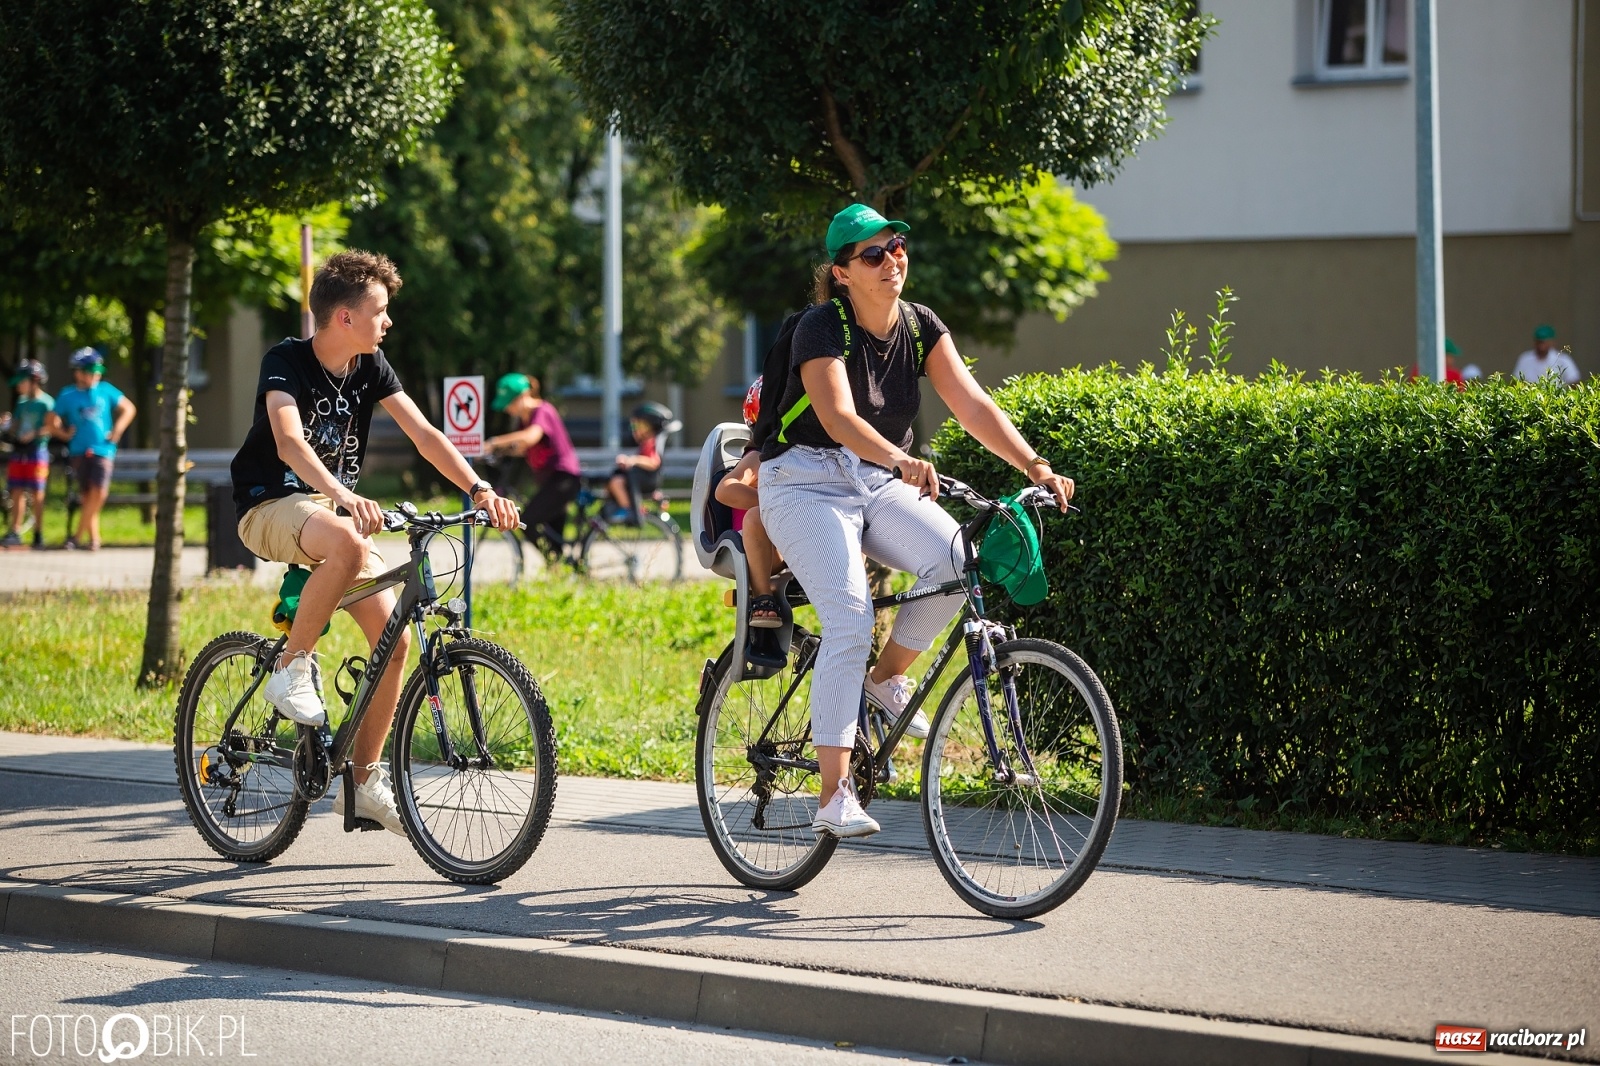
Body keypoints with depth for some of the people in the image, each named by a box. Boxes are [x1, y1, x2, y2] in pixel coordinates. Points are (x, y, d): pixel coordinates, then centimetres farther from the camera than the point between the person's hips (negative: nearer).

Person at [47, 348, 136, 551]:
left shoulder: (105, 390, 5)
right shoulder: (67, 396, 4)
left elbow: (129, 409, 15)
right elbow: (53, 424, 11)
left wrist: (117, 431, 5)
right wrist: (66, 435, -4)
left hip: (103, 450, 0)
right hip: (79, 451, 0)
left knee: (99, 493, -16)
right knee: (88, 496, 4)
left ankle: (78, 537, -11)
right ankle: (93, 538, 11)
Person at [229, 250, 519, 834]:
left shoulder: (370, 367, 2)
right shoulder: (286, 361, -16)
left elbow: (423, 434, -5)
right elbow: (289, 441, -33)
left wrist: (479, 489, -21)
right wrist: (343, 495, -51)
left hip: (334, 506, 6)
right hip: (271, 507, -6)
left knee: (395, 636, -9)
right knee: (347, 543, -40)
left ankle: (363, 781, 3)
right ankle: (291, 670, -22)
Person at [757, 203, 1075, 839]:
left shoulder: (919, 326, 1)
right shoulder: (823, 329, -17)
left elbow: (972, 405, -7)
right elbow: (839, 417, -33)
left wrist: (1034, 465, -21)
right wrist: (902, 462, -51)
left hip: (880, 482, 5)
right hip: (807, 483, -5)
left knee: (954, 559, -24)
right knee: (850, 621, -24)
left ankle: (888, 676, 2)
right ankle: (834, 797, -22)